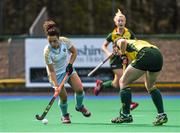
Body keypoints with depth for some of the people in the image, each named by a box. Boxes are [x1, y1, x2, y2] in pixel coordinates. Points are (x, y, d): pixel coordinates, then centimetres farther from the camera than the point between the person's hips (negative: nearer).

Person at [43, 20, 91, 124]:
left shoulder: (65, 41, -21)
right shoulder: (47, 52, -29)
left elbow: (74, 52, -1)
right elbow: (51, 71, -25)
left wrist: (70, 64, -12)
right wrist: (56, 86, -31)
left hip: (68, 68, 3)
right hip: (57, 73, -3)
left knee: (79, 89, -12)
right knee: (63, 97, -9)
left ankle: (80, 106, 20)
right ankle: (65, 115, 22)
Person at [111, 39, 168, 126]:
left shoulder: (119, 42, 23)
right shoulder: (138, 42, 41)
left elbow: (123, 42, -2)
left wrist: (123, 54, 12)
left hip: (145, 56, -7)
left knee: (123, 82, 10)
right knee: (150, 87, 30)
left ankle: (125, 115, 11)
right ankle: (162, 115, 22)